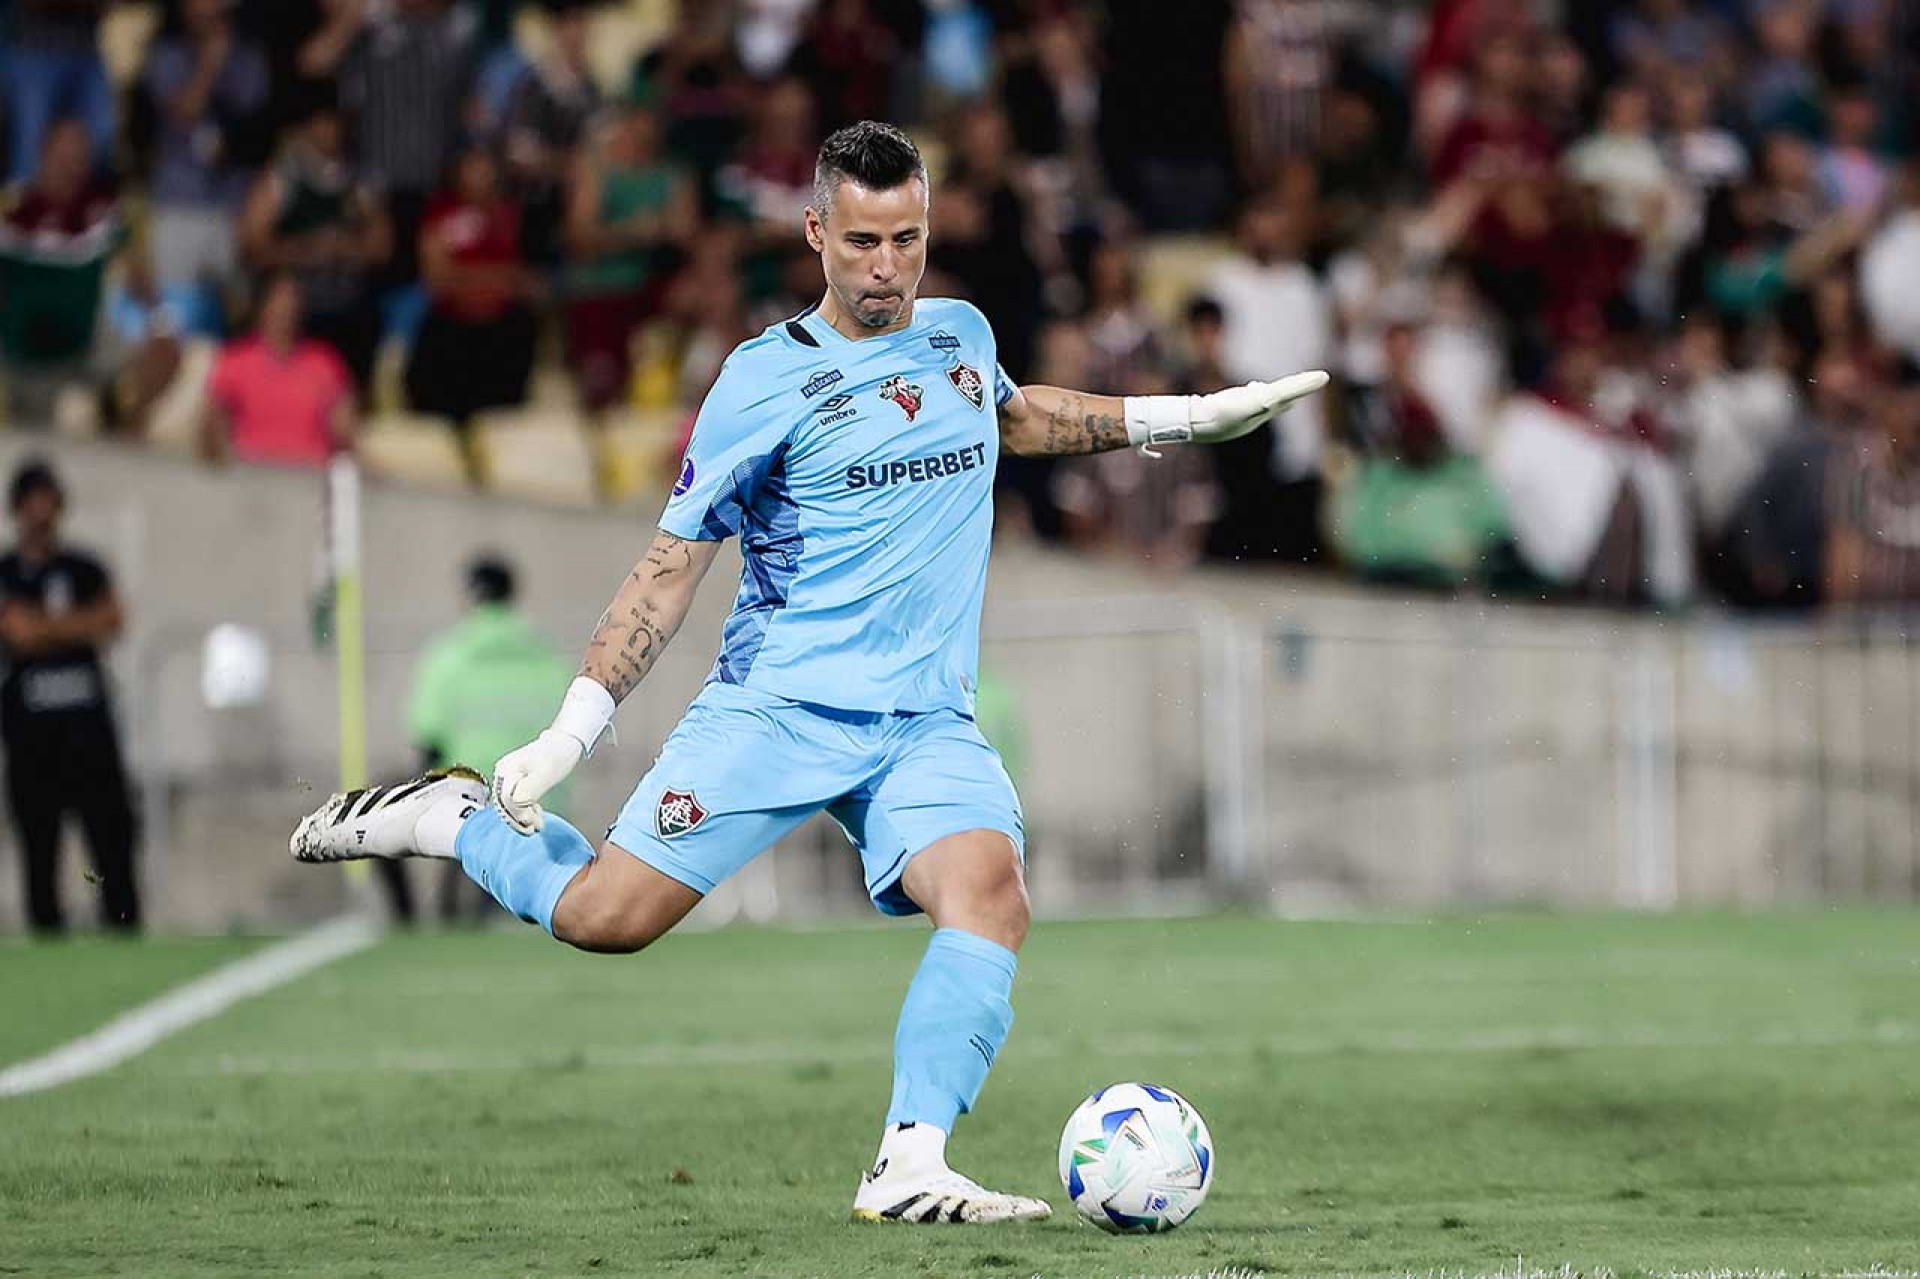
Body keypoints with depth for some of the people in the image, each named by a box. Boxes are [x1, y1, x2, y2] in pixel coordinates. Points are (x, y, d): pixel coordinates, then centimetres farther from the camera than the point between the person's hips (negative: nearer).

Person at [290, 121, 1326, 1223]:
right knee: (605, 916, -13)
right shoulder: (767, 380, -4)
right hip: (776, 707, -4)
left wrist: (1186, 417, 34)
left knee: (990, 888, -26)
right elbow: (673, 565, 0)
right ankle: (451, 819, 17)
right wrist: (573, 730, -4)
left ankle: (910, 1170, -29)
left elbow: (1016, 417, 38)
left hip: (928, 727, 4)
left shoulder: (963, 335, 12)